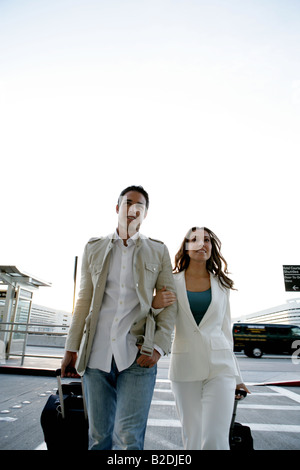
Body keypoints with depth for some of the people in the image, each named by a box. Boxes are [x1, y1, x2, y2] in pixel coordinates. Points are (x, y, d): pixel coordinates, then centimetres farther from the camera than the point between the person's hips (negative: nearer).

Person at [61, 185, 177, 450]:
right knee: (99, 436, 11)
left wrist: (158, 347, -9)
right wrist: (71, 348, 7)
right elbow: (84, 301, 12)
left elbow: (170, 302, 4)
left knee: (128, 438, -4)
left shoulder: (158, 251, 8)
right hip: (97, 353, 2)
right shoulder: (94, 248, 12)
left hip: (138, 355, -2)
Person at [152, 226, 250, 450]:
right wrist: (155, 305, -18)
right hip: (185, 366, 0)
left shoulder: (221, 284, 6)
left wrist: (235, 374, 14)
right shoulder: (172, 282, 1)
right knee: (192, 439, 10)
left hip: (219, 365, 0)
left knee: (215, 440, -10)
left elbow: (225, 328, 12)